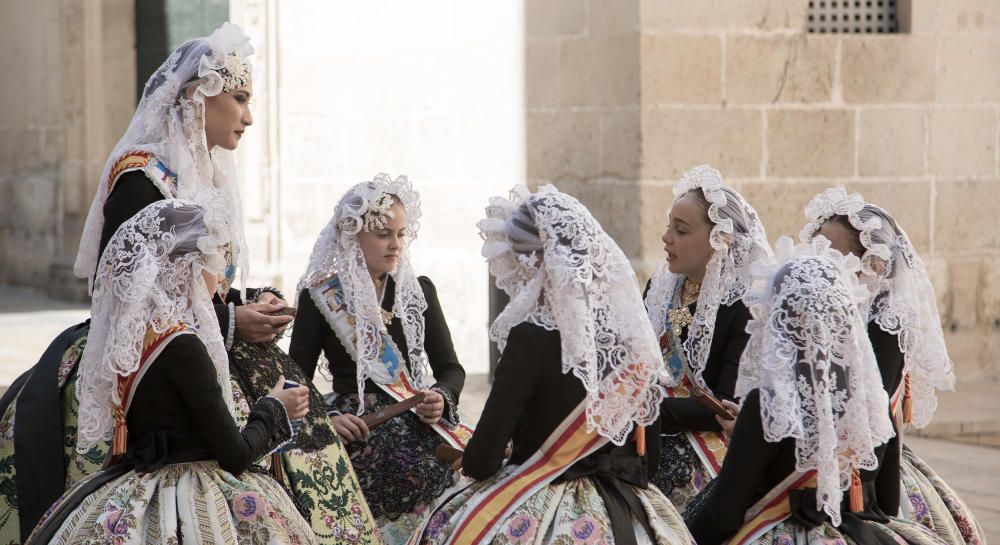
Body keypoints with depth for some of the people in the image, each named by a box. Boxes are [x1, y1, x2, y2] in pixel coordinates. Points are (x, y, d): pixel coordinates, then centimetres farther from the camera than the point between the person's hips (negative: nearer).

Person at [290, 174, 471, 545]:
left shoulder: (419, 290, 16)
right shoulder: (321, 295, 5)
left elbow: (450, 368, 16)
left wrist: (441, 398, -6)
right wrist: (327, 418, -14)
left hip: (419, 425, 4)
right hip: (356, 428, -4)